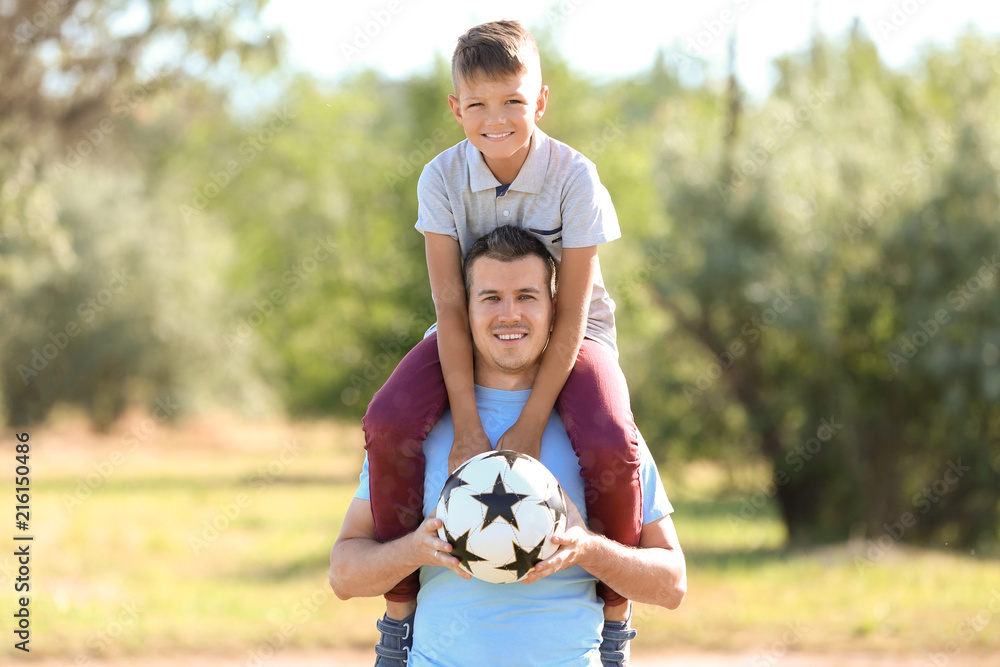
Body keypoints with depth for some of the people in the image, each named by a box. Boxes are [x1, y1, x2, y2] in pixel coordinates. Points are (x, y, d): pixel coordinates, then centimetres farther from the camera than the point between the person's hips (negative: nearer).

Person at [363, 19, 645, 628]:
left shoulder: (574, 177, -19)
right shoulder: (442, 179, -14)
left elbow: (573, 311, -19)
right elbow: (451, 305, -16)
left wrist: (531, 425, -25)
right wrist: (467, 428, -25)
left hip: (565, 334, -2)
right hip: (474, 331, 2)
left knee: (610, 445, -31)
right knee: (390, 421, -25)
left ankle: (616, 613, -6)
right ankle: (399, 604, -8)